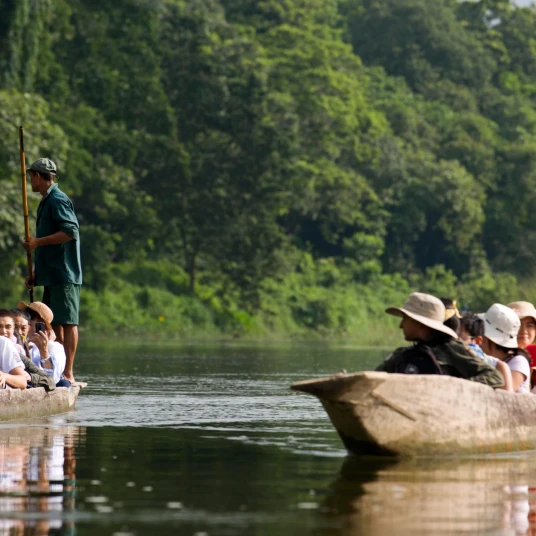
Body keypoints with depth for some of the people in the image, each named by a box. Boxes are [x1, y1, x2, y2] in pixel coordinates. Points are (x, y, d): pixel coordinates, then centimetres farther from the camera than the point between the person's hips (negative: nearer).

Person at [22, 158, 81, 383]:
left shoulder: (57, 200, -10)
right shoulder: (47, 202, 21)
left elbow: (70, 231, -21)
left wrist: (37, 242, -18)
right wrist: (36, 274, 23)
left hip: (63, 275, -10)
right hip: (53, 276, 10)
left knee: (67, 323, -10)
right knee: (55, 323, 11)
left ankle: (68, 373, -12)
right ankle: (58, 371, 14)